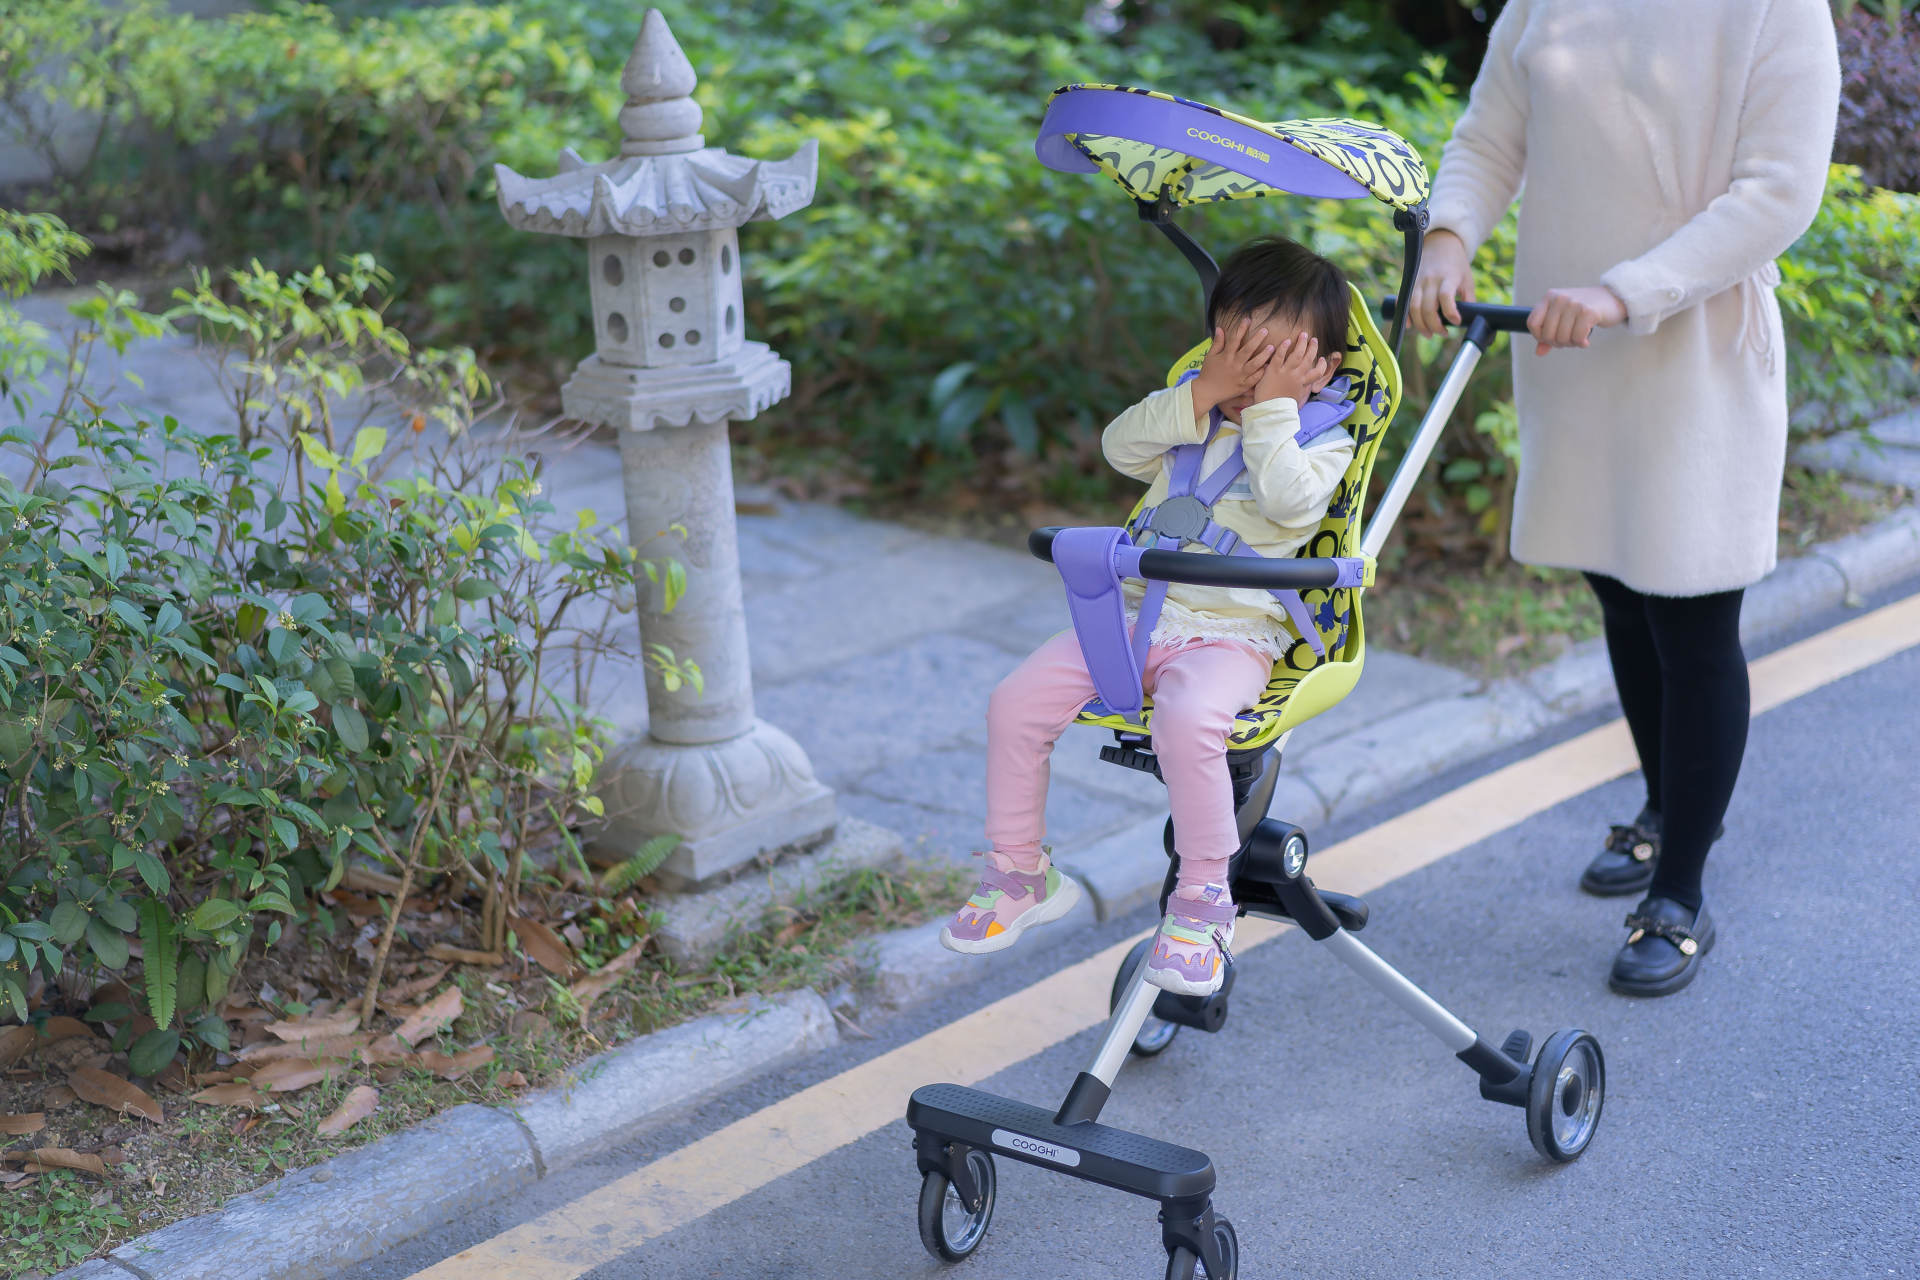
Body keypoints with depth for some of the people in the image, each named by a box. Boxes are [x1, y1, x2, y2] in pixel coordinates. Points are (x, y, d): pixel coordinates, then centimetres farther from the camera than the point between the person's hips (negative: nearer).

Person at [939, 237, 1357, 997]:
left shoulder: (1323, 442, 1)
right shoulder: (1192, 410, 13)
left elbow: (1293, 502, -20)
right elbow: (1121, 446, -5)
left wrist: (1270, 407, -16)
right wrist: (1203, 394, -13)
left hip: (1231, 633, -5)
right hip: (1139, 613, 5)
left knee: (1189, 720, -37)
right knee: (1016, 702, -10)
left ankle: (1201, 899, -16)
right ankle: (1019, 872, 9)